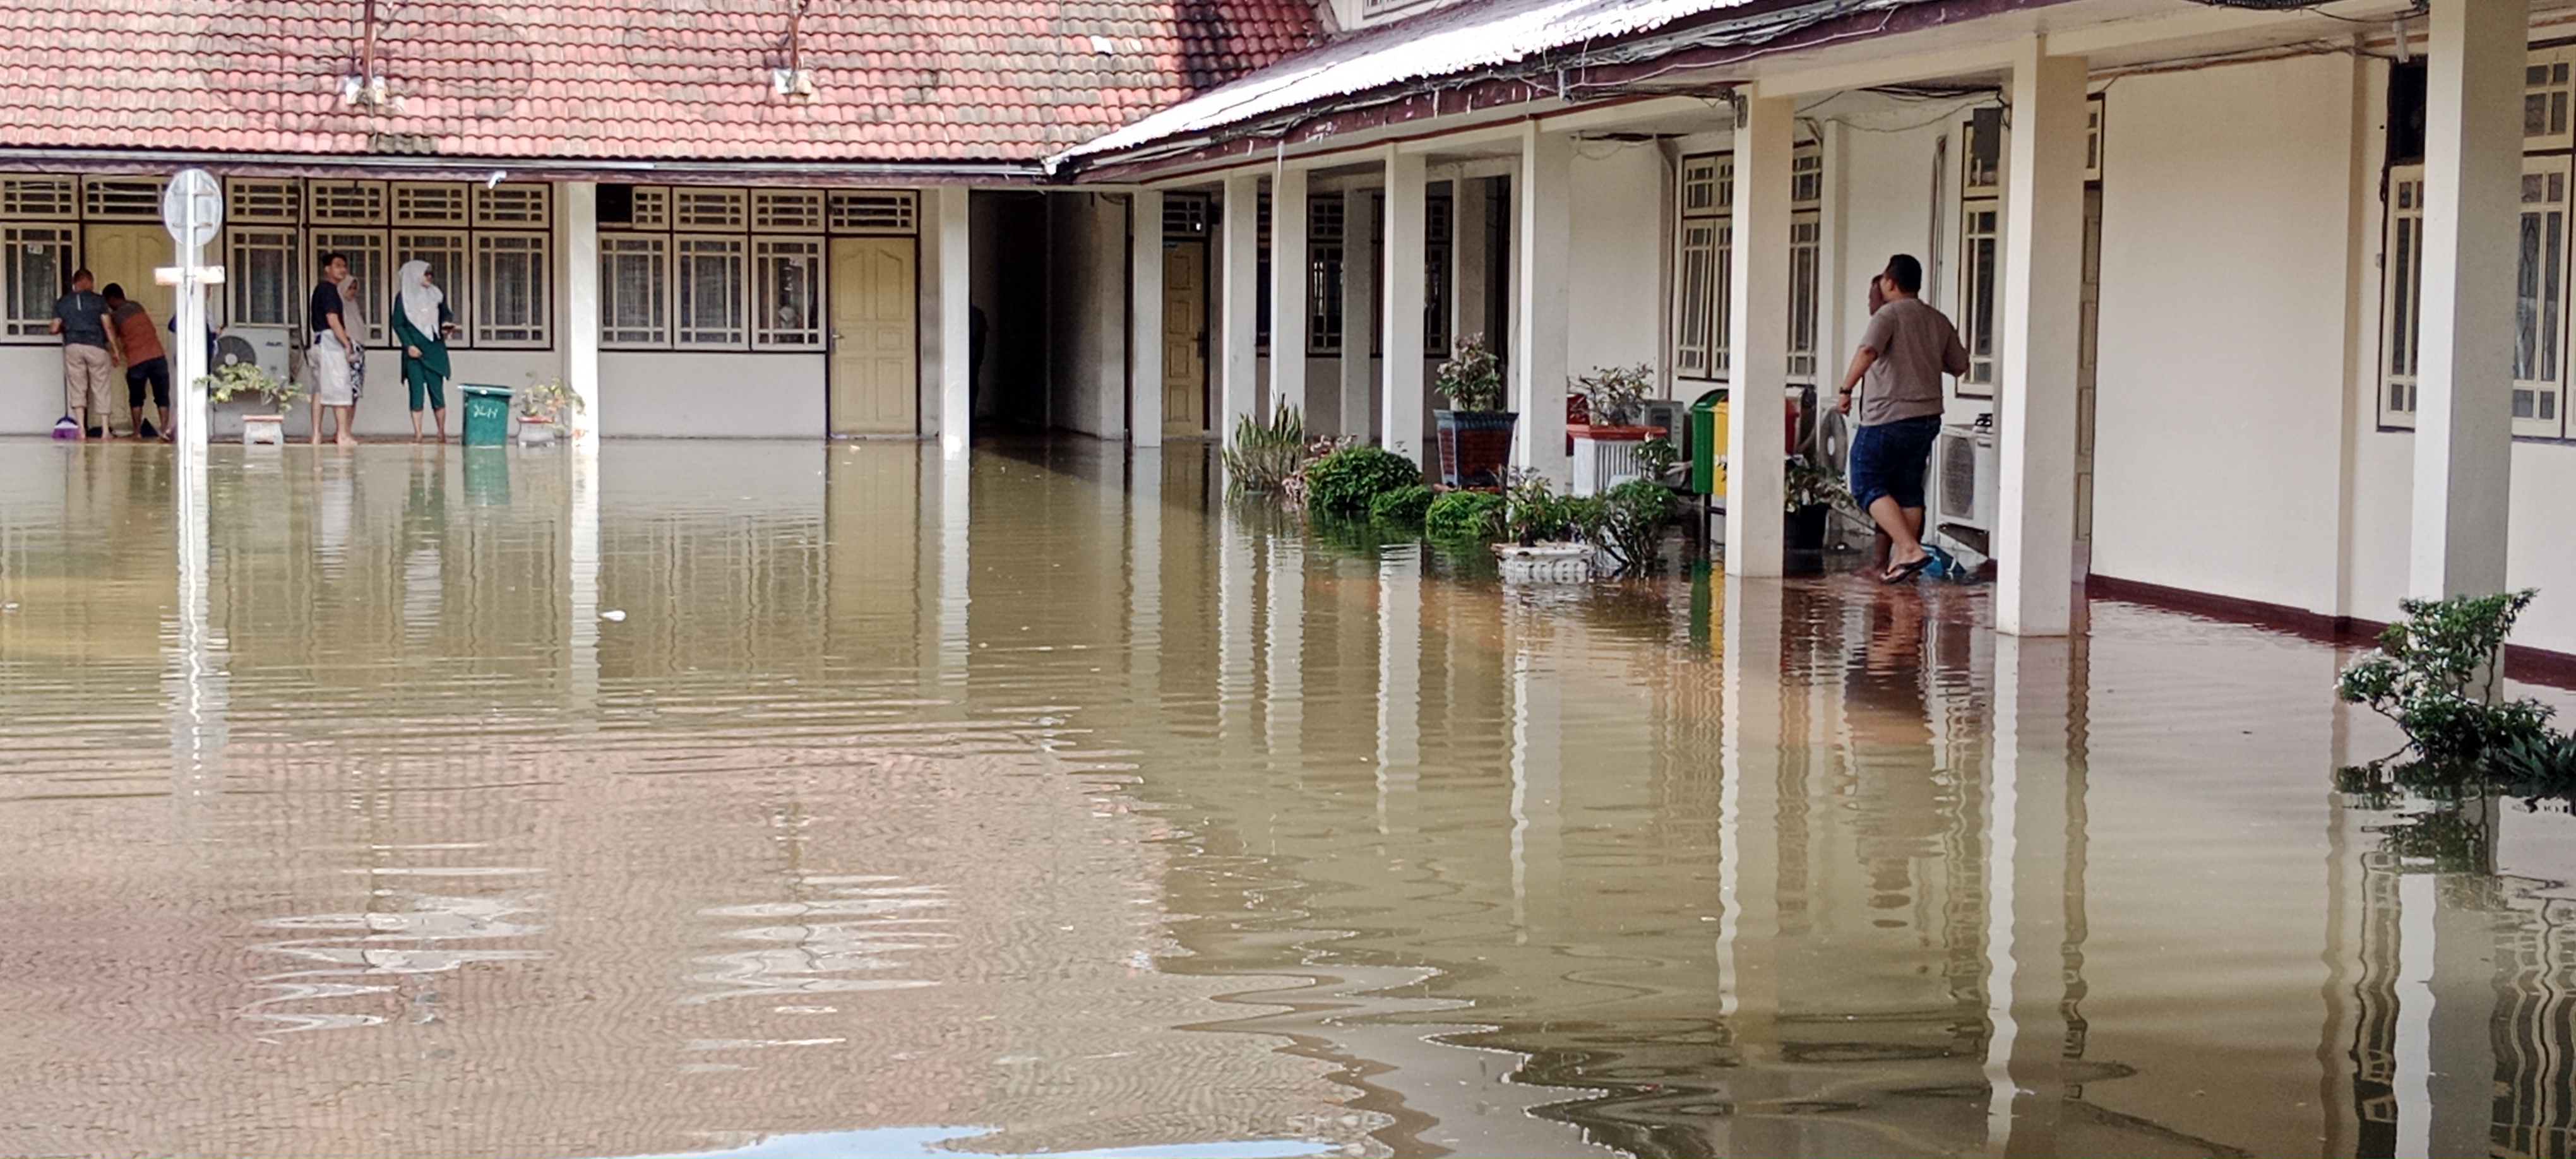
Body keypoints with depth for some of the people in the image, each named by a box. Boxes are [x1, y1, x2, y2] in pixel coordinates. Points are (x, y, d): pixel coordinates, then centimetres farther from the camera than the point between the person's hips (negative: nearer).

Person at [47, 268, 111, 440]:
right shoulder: (98, 300, 4)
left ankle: (81, 429, -7)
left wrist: (65, 328, 29)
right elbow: (107, 326, -1)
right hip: (96, 347, -1)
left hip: (73, 347, 1)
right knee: (100, 389, 5)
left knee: (77, 388, 4)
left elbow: (55, 328, 6)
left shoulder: (62, 302, 8)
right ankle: (104, 430, 3)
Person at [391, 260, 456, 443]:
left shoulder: (436, 294, 8)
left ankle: (442, 432, 4)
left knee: (437, 391, -2)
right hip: (414, 352, -2)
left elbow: (446, 314, 18)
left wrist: (447, 325, -4)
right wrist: (408, 345, -9)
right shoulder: (403, 298, 1)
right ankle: (417, 433, 1)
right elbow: (397, 324, 1)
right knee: (416, 392, -2)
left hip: (434, 350, 2)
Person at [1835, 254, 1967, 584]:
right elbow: (1959, 366, 21)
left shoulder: (1889, 315, -9)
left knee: (1868, 485, -1)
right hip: (1928, 417, 7)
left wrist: (1846, 390, -24)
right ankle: (1901, 560, 12)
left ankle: (1909, 548, -15)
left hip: (1888, 417, -7)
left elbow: (1867, 351, -27)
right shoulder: (1939, 322, 11)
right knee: (1908, 489, 14)